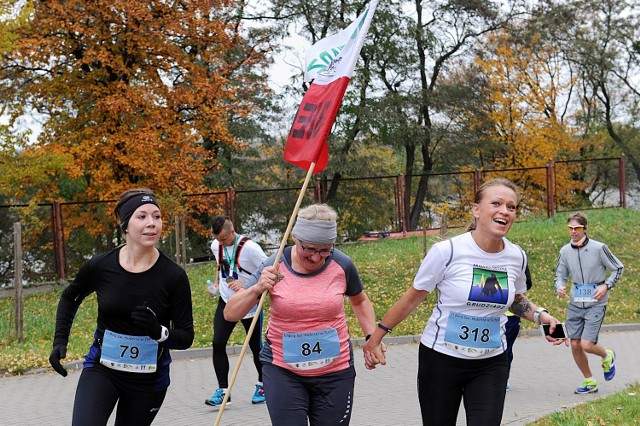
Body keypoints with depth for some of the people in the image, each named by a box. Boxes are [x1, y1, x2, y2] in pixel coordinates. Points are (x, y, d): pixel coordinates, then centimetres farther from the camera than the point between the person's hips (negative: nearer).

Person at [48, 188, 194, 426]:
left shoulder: (173, 276, -14)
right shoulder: (100, 266, -11)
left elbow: (186, 337, -8)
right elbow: (69, 298, 12)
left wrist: (158, 332, -27)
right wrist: (60, 340, 2)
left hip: (149, 379, 0)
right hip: (101, 370, 0)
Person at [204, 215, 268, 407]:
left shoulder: (250, 247, -21)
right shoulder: (216, 246, -1)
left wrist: (246, 285, -27)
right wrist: (217, 283, 4)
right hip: (226, 301, 5)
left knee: (256, 346, 7)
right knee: (218, 343, -10)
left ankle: (262, 385, 30)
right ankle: (223, 390, -3)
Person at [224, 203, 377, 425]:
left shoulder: (341, 265, -6)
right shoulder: (275, 266, -9)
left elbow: (360, 301, 16)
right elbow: (230, 314, -7)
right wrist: (257, 289, -24)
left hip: (335, 371, 1)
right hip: (283, 370, -1)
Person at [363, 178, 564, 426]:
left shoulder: (517, 257, -2)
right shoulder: (447, 251, -16)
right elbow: (413, 297, -4)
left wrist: (540, 315, -1)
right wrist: (375, 338, 1)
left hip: (491, 365, 3)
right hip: (440, 359, -3)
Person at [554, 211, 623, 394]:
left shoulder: (599, 248, -11)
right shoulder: (565, 251, 1)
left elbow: (618, 268, 0)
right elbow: (560, 275, 13)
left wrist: (606, 286, -14)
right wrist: (559, 287, -9)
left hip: (596, 304, -5)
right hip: (575, 304, 5)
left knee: (587, 345, -14)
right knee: (575, 346, 3)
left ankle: (607, 356, 22)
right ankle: (589, 382, 23)